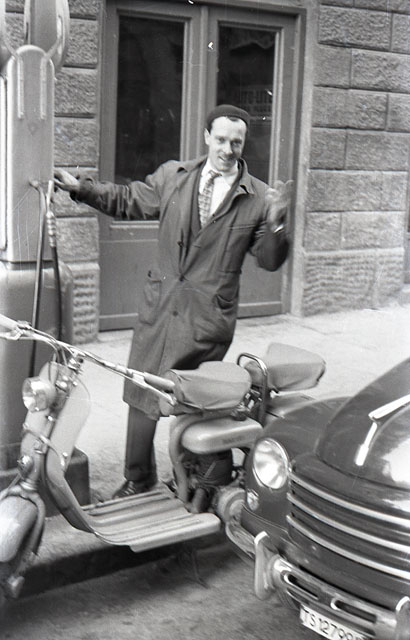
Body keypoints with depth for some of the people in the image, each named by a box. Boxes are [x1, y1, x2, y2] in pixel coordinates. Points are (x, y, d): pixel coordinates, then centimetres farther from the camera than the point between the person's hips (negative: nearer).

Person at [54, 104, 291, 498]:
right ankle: (138, 478, 27)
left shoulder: (257, 198, 0)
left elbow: (269, 261, 0)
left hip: (209, 317, -3)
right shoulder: (172, 176, 6)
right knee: (141, 395, 9)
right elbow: (127, 201, 18)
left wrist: (275, 224, -17)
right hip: (159, 305, 3)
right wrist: (79, 187, 10)